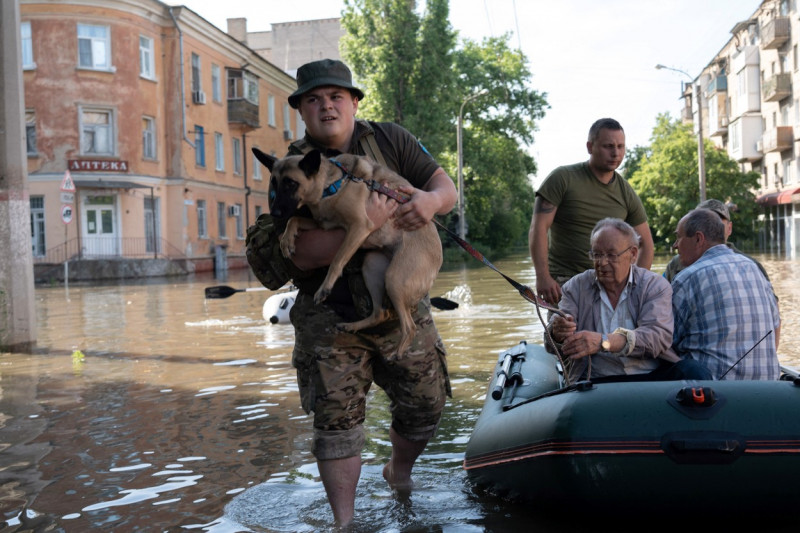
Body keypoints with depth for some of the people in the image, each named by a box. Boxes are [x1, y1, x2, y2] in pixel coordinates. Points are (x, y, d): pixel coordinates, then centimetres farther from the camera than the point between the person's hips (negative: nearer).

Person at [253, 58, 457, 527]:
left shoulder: (390, 140, 5)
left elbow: (445, 186, 1)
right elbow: (300, 254, -16)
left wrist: (431, 199, -24)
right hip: (330, 316, -2)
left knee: (425, 403, 10)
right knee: (336, 417, -2)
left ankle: (399, 472, 41)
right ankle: (345, 520, 16)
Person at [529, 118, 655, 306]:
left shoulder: (627, 194, 9)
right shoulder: (563, 179, -2)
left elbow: (646, 245, 16)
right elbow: (538, 228, -9)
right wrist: (543, 277, -19)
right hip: (563, 282, -4)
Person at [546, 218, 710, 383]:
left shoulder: (655, 285, 5)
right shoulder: (576, 287, 10)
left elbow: (659, 336, -13)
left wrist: (603, 341, -28)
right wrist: (558, 331, -24)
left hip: (653, 375, 1)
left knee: (694, 373, -28)